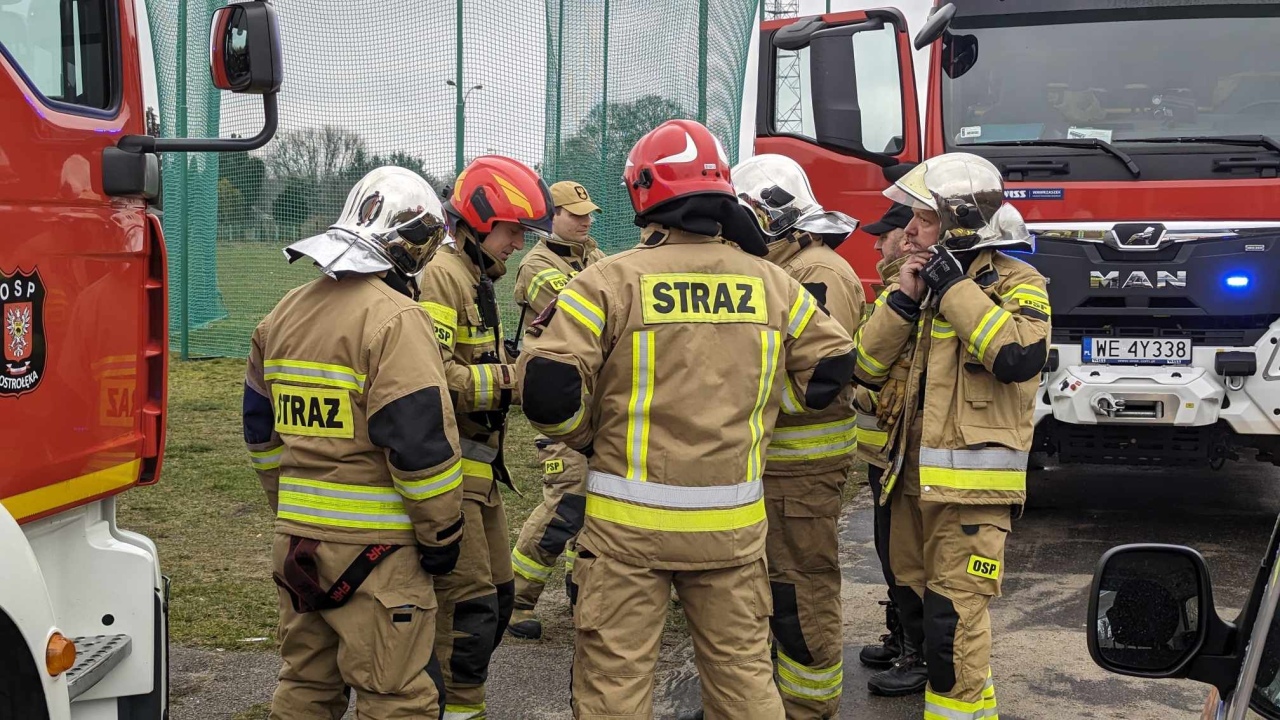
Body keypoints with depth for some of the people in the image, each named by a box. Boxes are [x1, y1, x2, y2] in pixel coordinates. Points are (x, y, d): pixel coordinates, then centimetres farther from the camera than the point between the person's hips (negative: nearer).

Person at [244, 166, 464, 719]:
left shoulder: (284, 314, 12)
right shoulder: (394, 318, -15)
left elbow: (262, 429, 18)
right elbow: (421, 441, -19)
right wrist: (443, 533, -9)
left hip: (296, 535, 8)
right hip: (373, 545, -8)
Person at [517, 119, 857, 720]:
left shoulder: (609, 282, -10)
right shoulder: (772, 283, 2)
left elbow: (548, 391, -15)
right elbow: (831, 367, 10)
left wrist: (587, 437, 5)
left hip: (629, 517, -3)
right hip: (733, 523, 3)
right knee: (744, 667, 16)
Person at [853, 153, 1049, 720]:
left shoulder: (1015, 283, -7)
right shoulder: (922, 279, 12)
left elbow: (1020, 355, -27)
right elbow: (868, 368, 6)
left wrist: (956, 288, -20)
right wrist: (903, 300, -7)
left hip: (971, 481, -7)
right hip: (912, 476, 7)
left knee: (953, 618, -9)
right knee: (916, 603, 18)